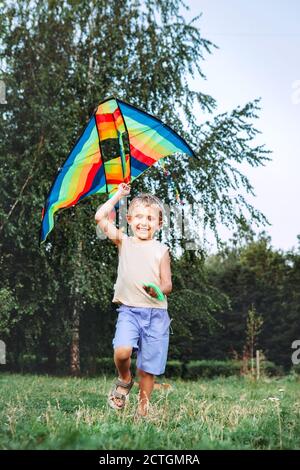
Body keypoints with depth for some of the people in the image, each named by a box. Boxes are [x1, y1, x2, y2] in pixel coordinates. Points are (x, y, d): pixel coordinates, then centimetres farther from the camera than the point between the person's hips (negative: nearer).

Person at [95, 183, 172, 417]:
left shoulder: (161, 250, 5)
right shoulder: (124, 242, 8)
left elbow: (167, 285, 3)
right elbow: (100, 217, 1)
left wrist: (159, 290, -20)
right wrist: (118, 195, 5)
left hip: (156, 312, 0)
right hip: (129, 310, 0)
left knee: (148, 368, 3)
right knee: (122, 351, -24)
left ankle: (143, 409, 18)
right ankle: (124, 380, 9)